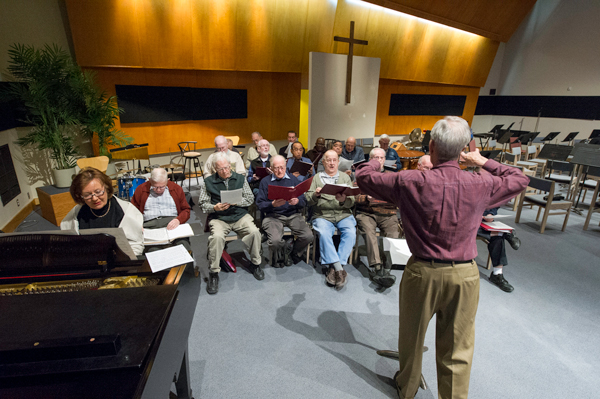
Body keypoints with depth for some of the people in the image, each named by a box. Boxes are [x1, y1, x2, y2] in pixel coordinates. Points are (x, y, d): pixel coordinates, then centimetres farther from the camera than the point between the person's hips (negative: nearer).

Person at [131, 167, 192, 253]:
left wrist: (178, 220, -7)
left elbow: (186, 209, 14)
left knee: (183, 242, -32)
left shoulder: (176, 189, 14)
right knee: (153, 249, -33)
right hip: (150, 224, 0)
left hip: (172, 222, 0)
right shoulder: (141, 190, 13)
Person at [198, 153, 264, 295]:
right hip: (218, 218, -1)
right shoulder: (208, 182, 6)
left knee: (254, 232, -25)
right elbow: (203, 203, 5)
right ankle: (213, 273, -13)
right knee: (217, 236, -32)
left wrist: (235, 202, -11)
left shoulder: (240, 178, 10)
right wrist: (215, 207, -15)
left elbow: (250, 198, 7)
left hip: (240, 215, 2)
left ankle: (255, 264, 0)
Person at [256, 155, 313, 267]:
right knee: (275, 241, -29)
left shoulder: (293, 179, 14)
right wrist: (273, 204, -20)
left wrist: (297, 202, -17)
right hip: (273, 216, -2)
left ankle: (293, 254, 12)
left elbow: (303, 202, 7)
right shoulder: (265, 181, 9)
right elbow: (260, 204, -1)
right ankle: (287, 250, 9)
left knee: (308, 236, -20)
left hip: (293, 215, 2)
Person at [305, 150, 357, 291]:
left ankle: (334, 268, -21)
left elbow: (351, 202, 5)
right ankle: (339, 269, -23)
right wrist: (315, 195, -18)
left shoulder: (345, 177, 16)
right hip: (322, 215, -1)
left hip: (343, 214, 1)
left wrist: (344, 200, -18)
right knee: (324, 234, -31)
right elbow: (308, 200, 4)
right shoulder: (316, 177, 14)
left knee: (350, 233, -28)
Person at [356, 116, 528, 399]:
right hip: (464, 275, 2)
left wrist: (374, 160, 19)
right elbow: (519, 180, 14)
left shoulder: (410, 182, -16)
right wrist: (484, 162, 24)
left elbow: (364, 177, -2)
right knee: (457, 350, 18)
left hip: (422, 272, -1)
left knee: (411, 338, 22)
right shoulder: (480, 185, -8)